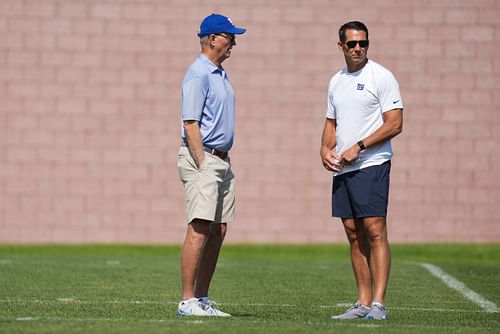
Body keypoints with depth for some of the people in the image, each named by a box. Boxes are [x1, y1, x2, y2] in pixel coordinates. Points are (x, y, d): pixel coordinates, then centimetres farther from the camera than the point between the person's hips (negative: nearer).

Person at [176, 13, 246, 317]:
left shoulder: (221, 74, 18)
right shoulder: (198, 75, -12)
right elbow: (190, 124, -17)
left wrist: (225, 164, 16)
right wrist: (202, 166, -20)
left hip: (222, 160, 10)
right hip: (202, 158, -10)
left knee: (219, 230, 8)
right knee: (200, 229, -13)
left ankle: (203, 299, 12)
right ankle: (188, 301, -14)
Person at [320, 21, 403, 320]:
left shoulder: (381, 77, -5)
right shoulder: (336, 81, 17)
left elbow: (395, 124, -10)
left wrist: (358, 147, -15)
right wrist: (326, 149, 4)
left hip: (372, 165, -7)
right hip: (341, 170, 7)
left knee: (375, 231, -12)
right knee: (354, 235, 7)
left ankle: (378, 303, -14)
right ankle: (363, 303, 10)